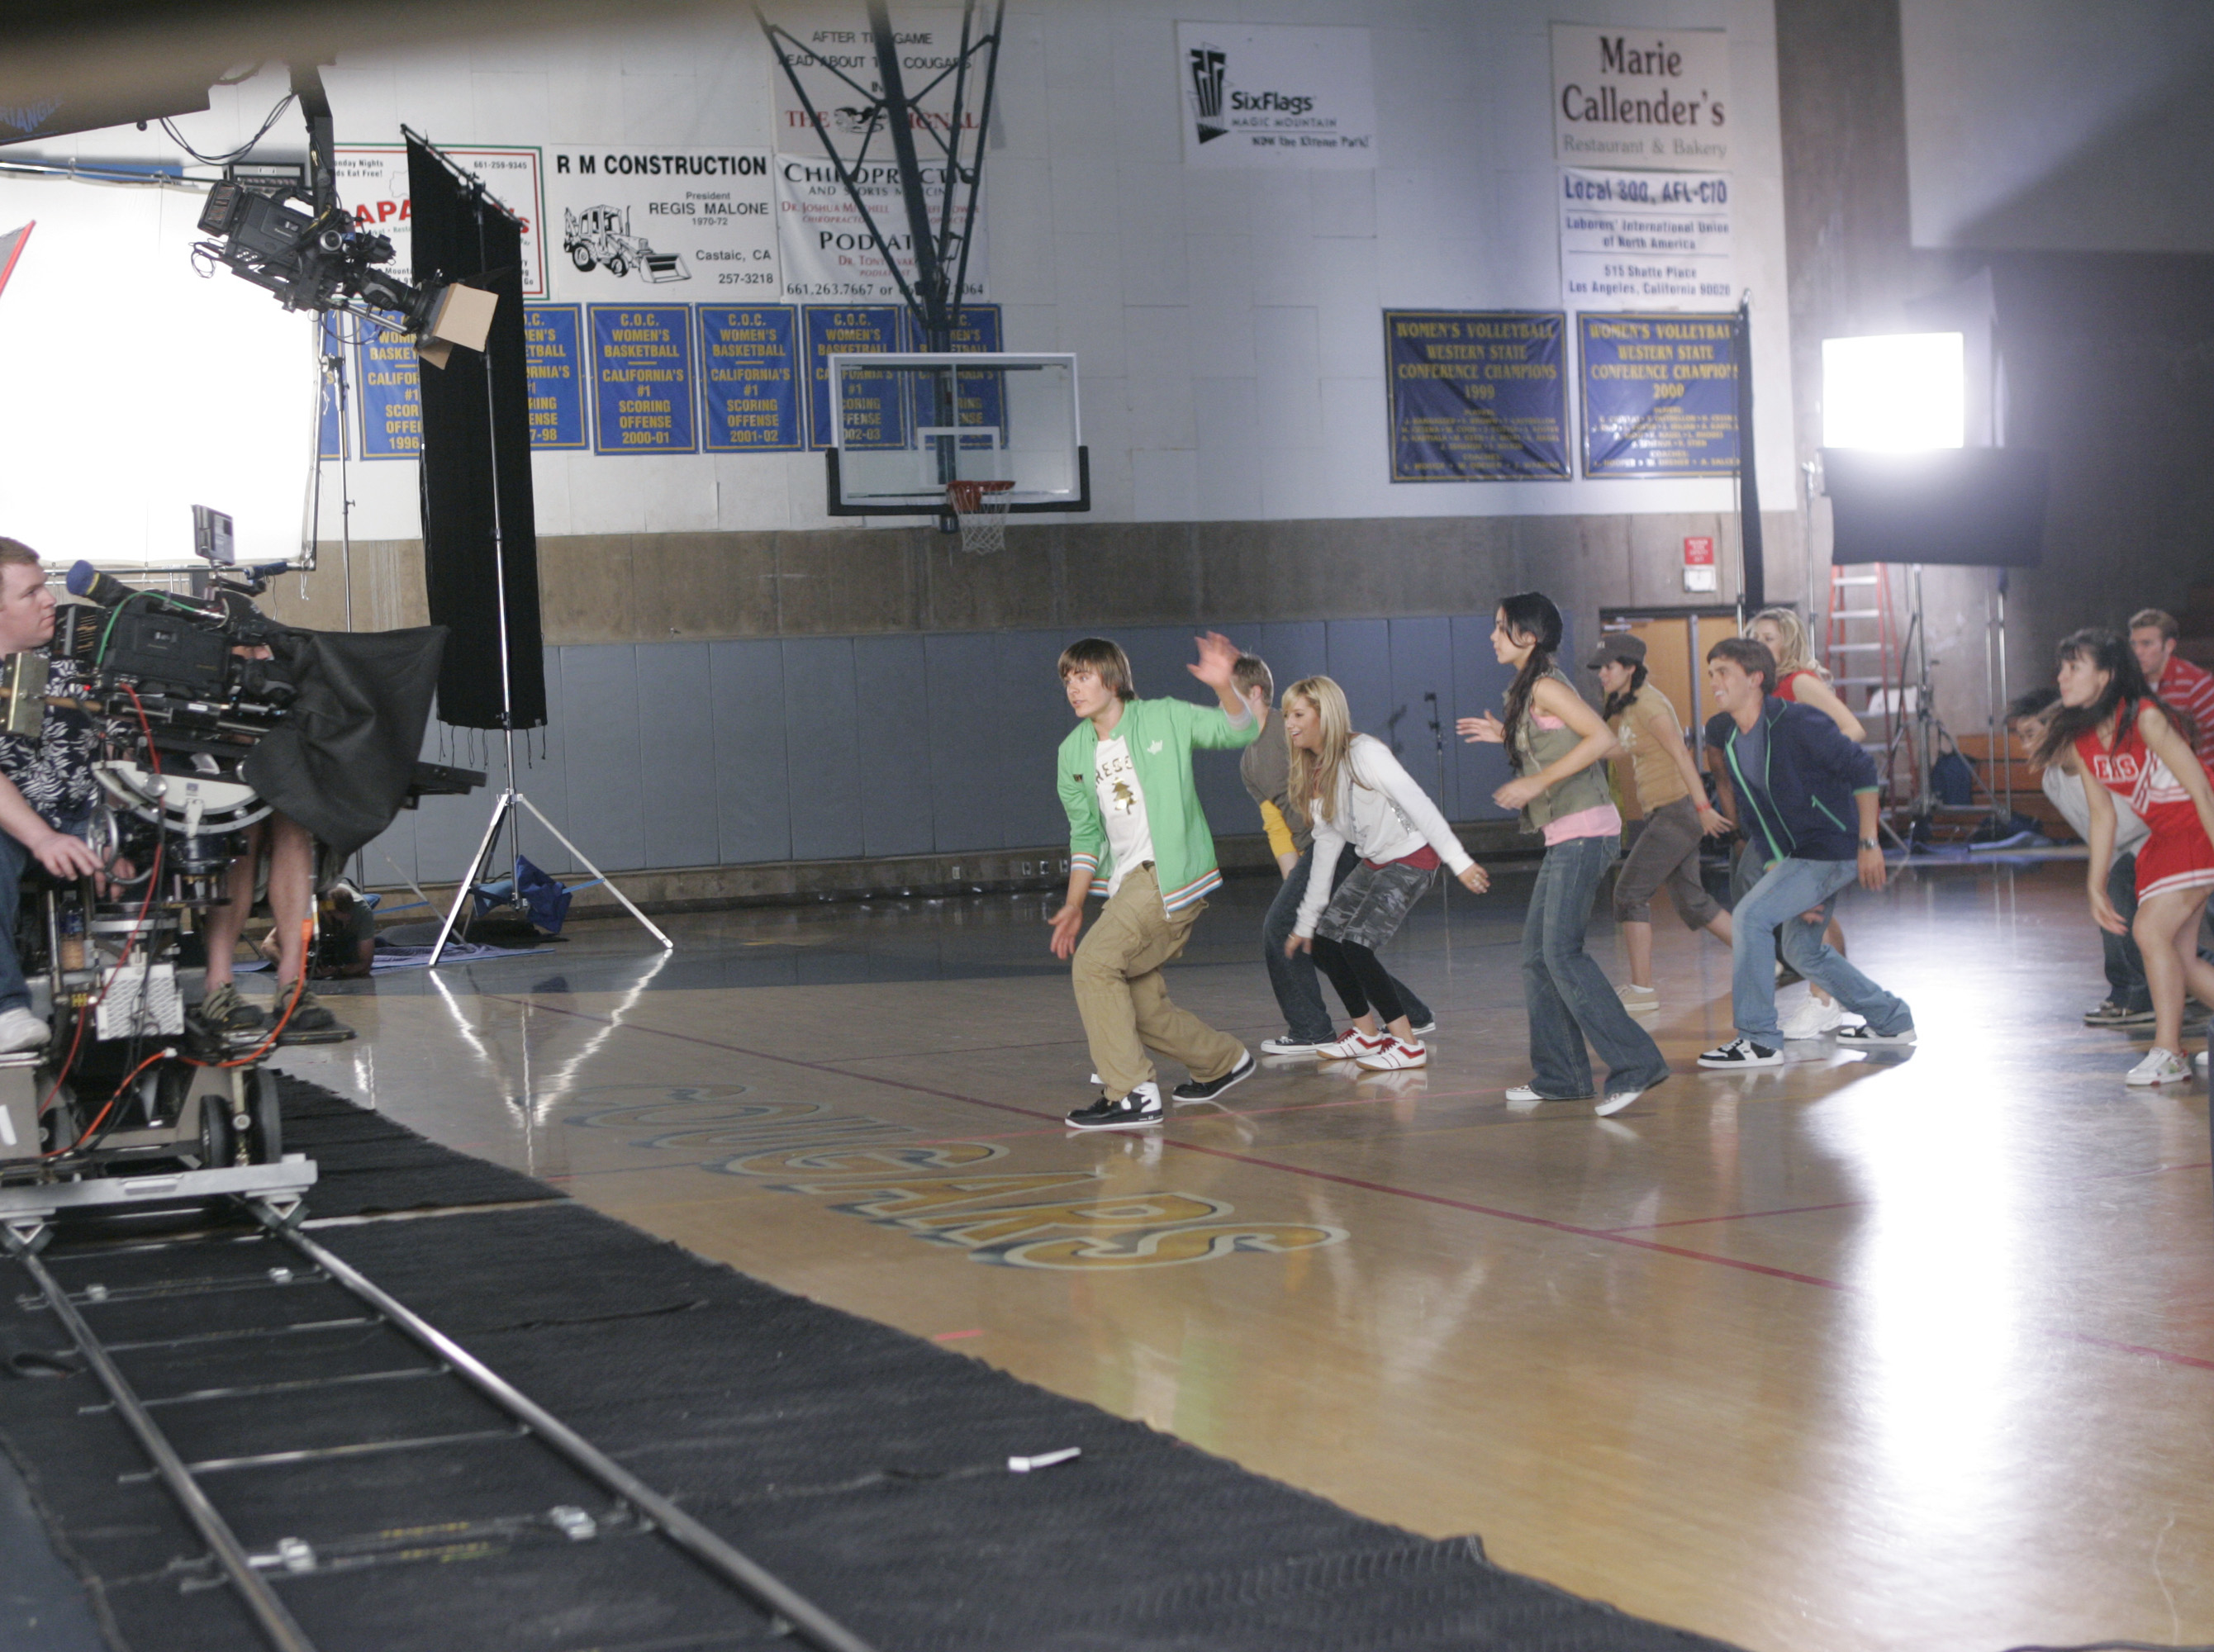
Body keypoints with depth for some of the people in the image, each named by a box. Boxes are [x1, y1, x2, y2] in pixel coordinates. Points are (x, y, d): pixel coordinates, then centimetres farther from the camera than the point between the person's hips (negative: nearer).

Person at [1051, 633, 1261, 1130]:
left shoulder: (1164, 719, -3)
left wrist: (1224, 687, -24)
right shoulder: (1073, 753, 11)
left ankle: (1132, 1094, -20)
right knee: (1143, 1008, 7)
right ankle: (1223, 1062, 33)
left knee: (1094, 962, -22)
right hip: (1127, 883, 7)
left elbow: (1240, 732, -5)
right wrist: (1074, 906, 12)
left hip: (1172, 874, -7)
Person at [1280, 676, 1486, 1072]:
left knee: (1356, 944, -19)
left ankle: (1409, 1045, -9)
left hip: (1411, 857, -8)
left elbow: (1419, 805, -23)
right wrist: (1305, 923, 11)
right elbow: (1326, 846, 10)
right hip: (1373, 862, 8)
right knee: (1324, 941, 2)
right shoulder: (1315, 773, 5)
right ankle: (1367, 1033, 20)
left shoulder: (1363, 754, -20)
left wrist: (1459, 862, -28)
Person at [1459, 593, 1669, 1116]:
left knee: (1561, 951, -15)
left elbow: (1602, 739, -20)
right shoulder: (1528, 691, 17)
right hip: (1566, 837, 10)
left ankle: (1636, 1063, -15)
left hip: (1583, 831, -10)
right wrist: (1506, 735, 21)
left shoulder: (1545, 686, -11)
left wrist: (1536, 782, -21)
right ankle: (1559, 1076, 15)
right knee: (1536, 956, 10)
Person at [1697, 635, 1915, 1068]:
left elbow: (1862, 769, -17)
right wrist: (1786, 886, 3)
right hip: (1796, 855, 9)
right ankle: (1890, 1021, 35)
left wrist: (1869, 843, -19)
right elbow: (1756, 823, 11)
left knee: (1750, 916, -20)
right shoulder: (1733, 748, 8)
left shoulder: (1796, 723, -17)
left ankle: (1760, 1040, -14)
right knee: (1801, 950, 17)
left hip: (1833, 849, -9)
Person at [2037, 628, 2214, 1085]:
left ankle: (2167, 1054, -8)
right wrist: (2097, 888, 9)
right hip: (2162, 837, 8)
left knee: (2151, 929, -18)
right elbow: (2102, 813, 8)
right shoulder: (2079, 738, 0)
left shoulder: (2145, 719, -22)